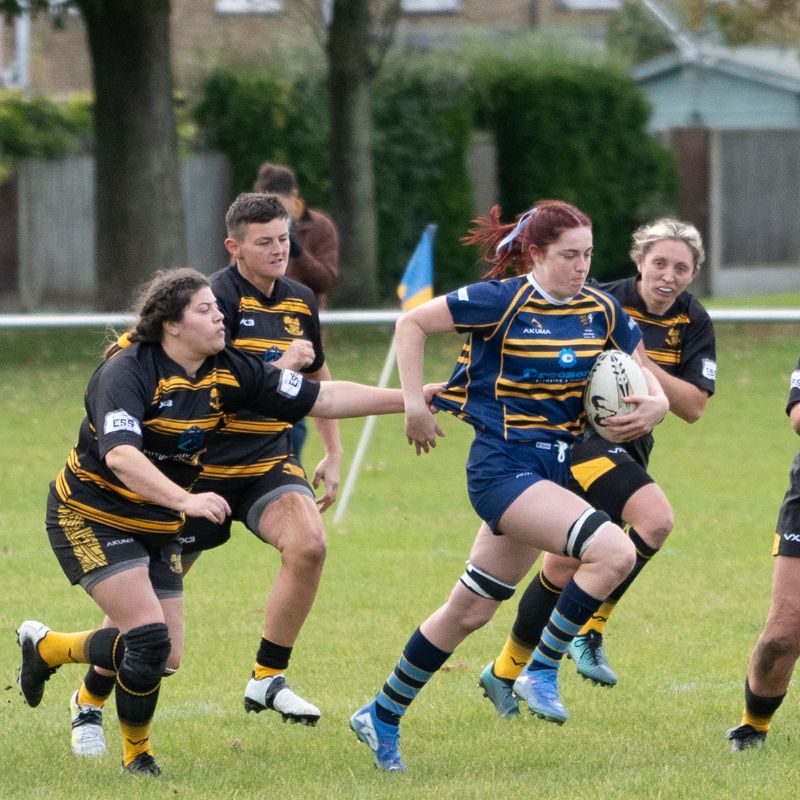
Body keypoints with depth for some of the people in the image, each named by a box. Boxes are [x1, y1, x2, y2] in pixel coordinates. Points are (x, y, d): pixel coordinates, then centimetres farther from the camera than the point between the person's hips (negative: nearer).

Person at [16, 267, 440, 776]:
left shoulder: (229, 372, -5)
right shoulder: (126, 372, -25)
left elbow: (322, 398, -3)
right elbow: (120, 455, -40)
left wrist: (410, 398, -9)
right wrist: (187, 500, -52)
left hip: (159, 527, 7)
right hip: (92, 518, -7)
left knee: (164, 654, 4)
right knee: (150, 638, -18)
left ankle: (47, 647, 29)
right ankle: (136, 753, 6)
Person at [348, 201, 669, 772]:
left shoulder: (601, 312, 4)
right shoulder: (503, 301, -12)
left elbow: (641, 373, 14)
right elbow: (413, 324, -5)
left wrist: (655, 404, -9)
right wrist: (414, 405, -10)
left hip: (554, 468, 7)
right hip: (502, 466, -7)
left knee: (470, 611, 14)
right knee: (613, 551, -24)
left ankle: (383, 716, 28)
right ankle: (543, 669, -9)